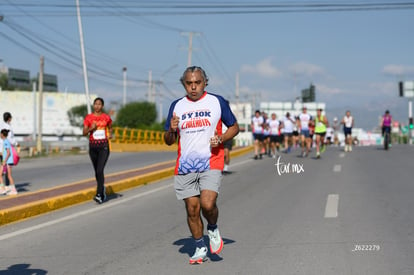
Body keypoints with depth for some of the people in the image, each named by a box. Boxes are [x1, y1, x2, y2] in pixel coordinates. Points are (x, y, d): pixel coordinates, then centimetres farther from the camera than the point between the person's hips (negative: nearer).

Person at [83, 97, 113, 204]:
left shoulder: (106, 117, 2)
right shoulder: (88, 117, 1)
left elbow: (110, 128, 21)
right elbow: (84, 133, 0)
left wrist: (110, 134, 1)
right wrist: (91, 128, -18)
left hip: (104, 146, -2)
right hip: (93, 146, 2)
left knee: (100, 170, -15)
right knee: (97, 171, 12)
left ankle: (99, 195, -17)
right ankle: (102, 189, 33)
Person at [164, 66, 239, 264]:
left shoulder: (217, 101, 3)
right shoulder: (177, 106, 9)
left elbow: (234, 127, 11)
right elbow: (169, 141, 13)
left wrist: (221, 139, -8)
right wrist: (171, 130, -10)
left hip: (211, 163, -3)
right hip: (185, 166, 3)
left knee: (208, 204, -19)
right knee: (192, 208, 3)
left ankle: (213, 229, 14)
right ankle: (200, 248, 21)